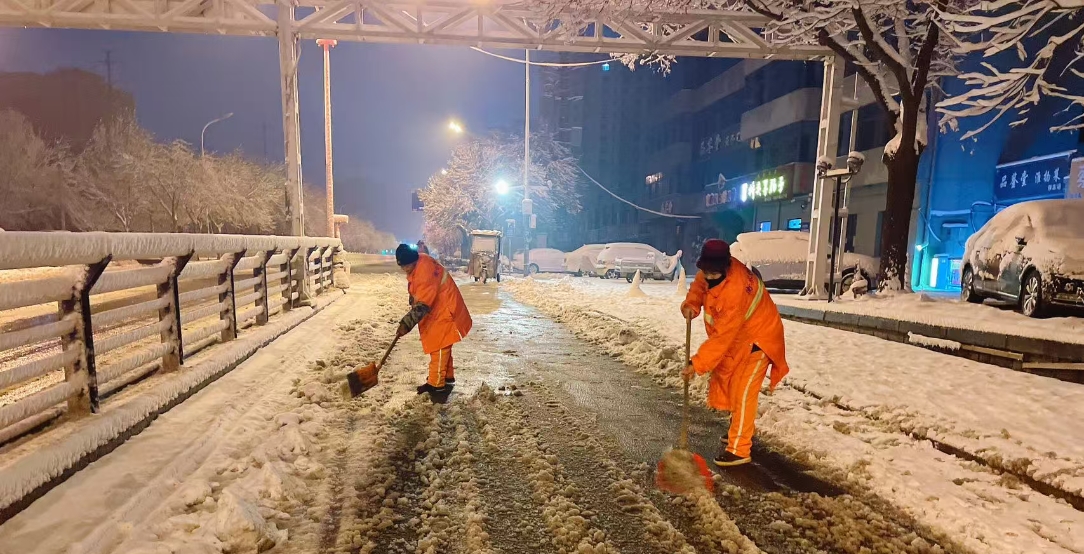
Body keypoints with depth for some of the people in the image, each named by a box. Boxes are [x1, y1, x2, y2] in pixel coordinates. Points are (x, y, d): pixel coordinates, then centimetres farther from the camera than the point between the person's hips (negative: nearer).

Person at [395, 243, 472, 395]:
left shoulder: (425, 271, -31)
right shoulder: (417, 265, 0)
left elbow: (422, 305, -31)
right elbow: (416, 294, 19)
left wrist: (406, 323, -29)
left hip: (444, 311, -10)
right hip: (437, 310, 10)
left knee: (438, 347, -3)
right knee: (442, 346, 19)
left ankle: (436, 384, 6)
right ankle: (448, 377, 31)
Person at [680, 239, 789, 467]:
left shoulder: (735, 292, -39)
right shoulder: (712, 271, -15)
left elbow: (722, 336, -36)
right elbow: (700, 284, 6)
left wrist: (697, 364, -34)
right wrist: (691, 304, -16)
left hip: (758, 338, -9)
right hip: (737, 336, 10)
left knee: (742, 391, -11)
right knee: (726, 380, 19)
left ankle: (739, 450, -2)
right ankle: (741, 429, 39)